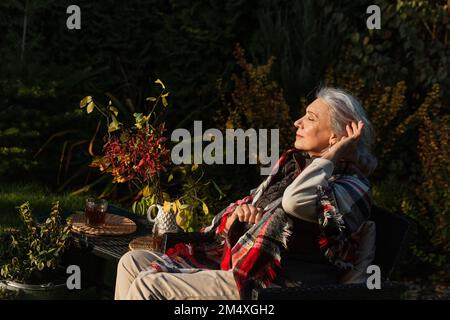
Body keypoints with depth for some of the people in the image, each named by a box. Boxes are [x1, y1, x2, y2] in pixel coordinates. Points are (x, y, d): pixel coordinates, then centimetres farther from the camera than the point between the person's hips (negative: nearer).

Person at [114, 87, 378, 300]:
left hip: (268, 286, -9)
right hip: (231, 267, 9)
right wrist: (239, 211, 1)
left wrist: (332, 154, -15)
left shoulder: (352, 186, -9)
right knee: (134, 262, 0)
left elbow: (295, 200, -30)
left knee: (148, 286, -18)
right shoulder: (292, 164, 17)